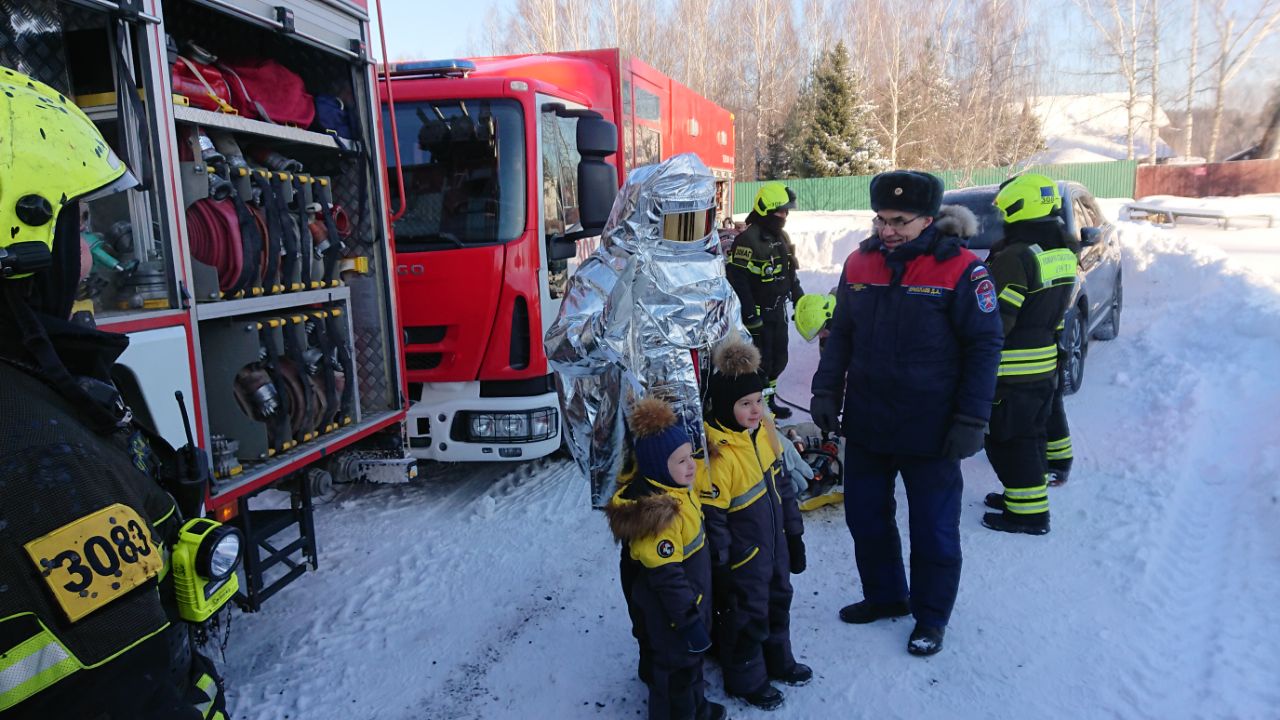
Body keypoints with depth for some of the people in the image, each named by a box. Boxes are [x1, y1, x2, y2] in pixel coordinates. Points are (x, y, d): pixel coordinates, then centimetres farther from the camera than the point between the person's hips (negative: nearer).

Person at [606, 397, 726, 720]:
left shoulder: (674, 491, -1)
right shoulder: (658, 512, -33)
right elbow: (665, 576, -31)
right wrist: (690, 621, -24)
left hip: (691, 598, 10)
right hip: (672, 612, -10)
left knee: (692, 659, 29)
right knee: (676, 667, 11)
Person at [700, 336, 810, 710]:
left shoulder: (763, 430, -4)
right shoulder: (718, 454, -30)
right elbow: (711, 517, -24)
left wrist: (794, 533, 14)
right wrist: (720, 567, -16)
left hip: (774, 543, 8)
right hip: (742, 555, -8)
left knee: (778, 602, 25)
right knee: (747, 616, 10)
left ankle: (778, 660, 49)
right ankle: (746, 679, 33)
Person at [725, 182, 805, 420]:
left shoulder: (782, 237, 11)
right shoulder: (748, 239, -19)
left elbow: (790, 273, 22)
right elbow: (737, 279, -23)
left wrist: (800, 300, 20)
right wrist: (750, 315, -23)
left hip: (778, 311, 9)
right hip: (758, 313, -9)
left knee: (779, 359, 17)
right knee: (760, 363, -3)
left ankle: (768, 400, 33)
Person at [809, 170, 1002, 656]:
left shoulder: (960, 269, -11)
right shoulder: (860, 262, 3)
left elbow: (984, 347, -9)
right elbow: (840, 333, 12)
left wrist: (971, 421, -12)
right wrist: (826, 390, 5)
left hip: (930, 430, -5)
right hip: (866, 423, 5)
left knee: (934, 529, 9)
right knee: (865, 516, 16)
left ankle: (931, 617, 29)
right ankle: (884, 595, 38)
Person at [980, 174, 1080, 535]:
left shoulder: (1015, 258, -21)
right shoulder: (1063, 252, 7)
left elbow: (995, 320, -22)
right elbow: (1057, 309, 15)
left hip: (1012, 370, -9)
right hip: (1046, 363, 9)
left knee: (1008, 439, 1)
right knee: (1033, 433, 20)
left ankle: (1028, 513, 6)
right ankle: (1027, 495, 33)